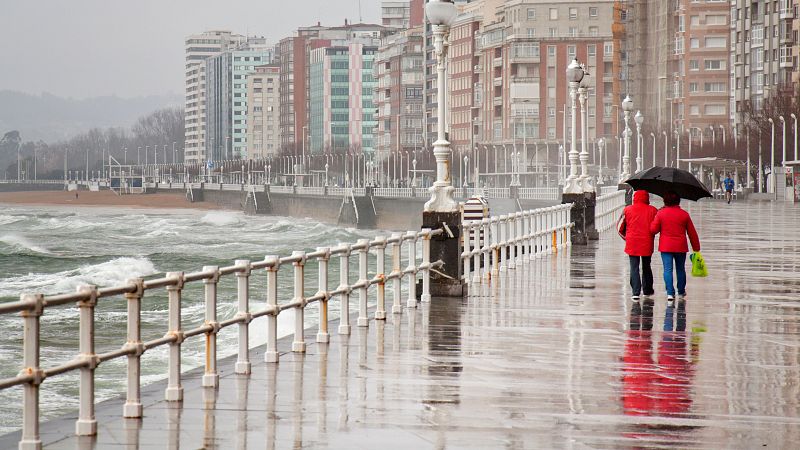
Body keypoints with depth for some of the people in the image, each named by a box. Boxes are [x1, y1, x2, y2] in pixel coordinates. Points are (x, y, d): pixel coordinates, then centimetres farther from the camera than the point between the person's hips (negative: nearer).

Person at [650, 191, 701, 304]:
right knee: (680, 269, 15)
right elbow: (692, 232, 6)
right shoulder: (684, 214, 0)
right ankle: (681, 293, 26)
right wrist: (696, 248, 14)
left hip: (665, 247, -2)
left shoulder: (661, 213, -5)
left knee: (667, 269, -2)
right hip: (681, 247, 2)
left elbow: (653, 230, -3)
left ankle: (670, 293, -14)